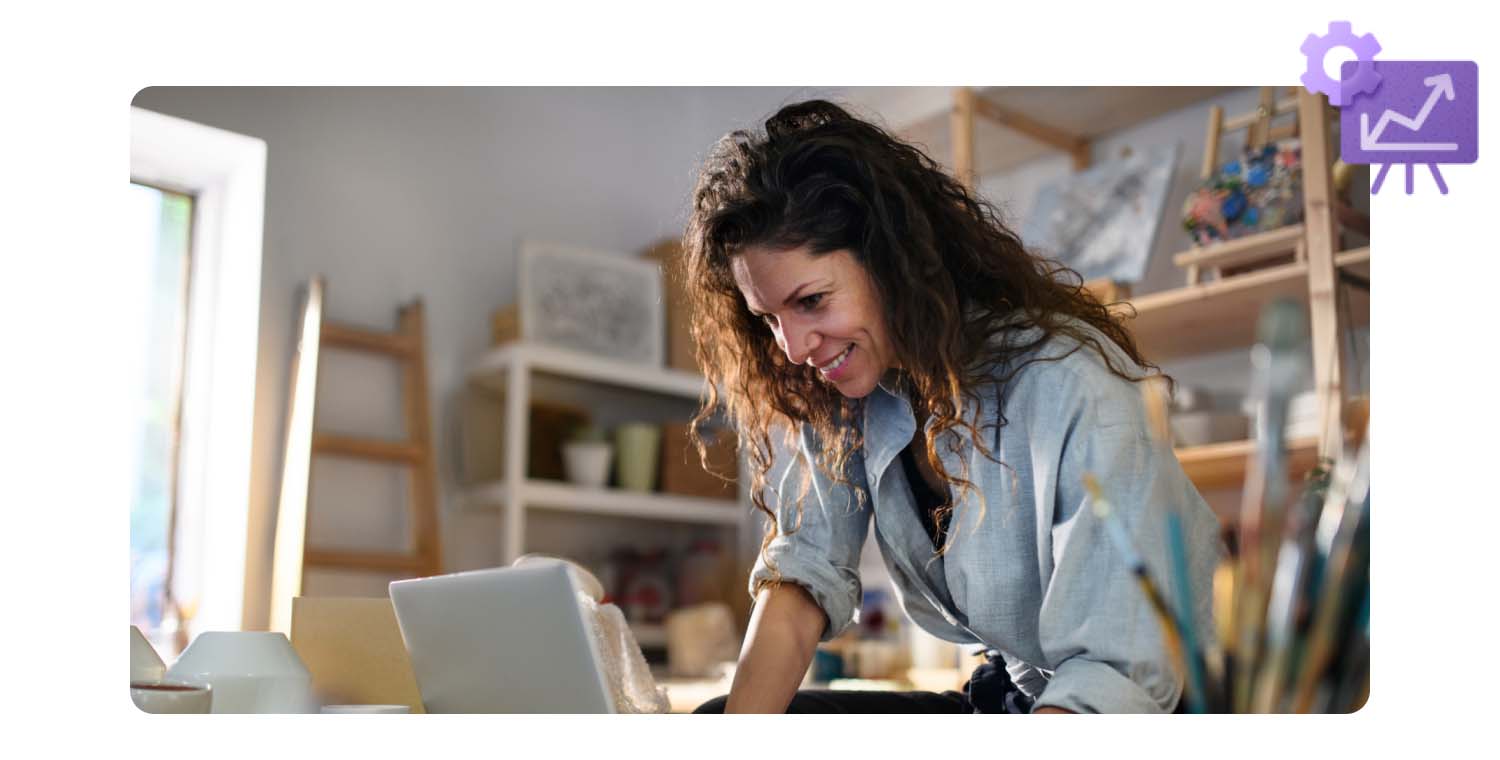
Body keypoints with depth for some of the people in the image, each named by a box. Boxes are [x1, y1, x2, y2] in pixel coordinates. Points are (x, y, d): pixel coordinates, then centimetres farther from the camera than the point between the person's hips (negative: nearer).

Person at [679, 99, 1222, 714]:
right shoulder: (837, 392, -6)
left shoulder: (1073, 393, -28)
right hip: (1007, 691, 5)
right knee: (719, 716, -7)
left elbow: (1119, 671, -29)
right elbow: (806, 571, -9)